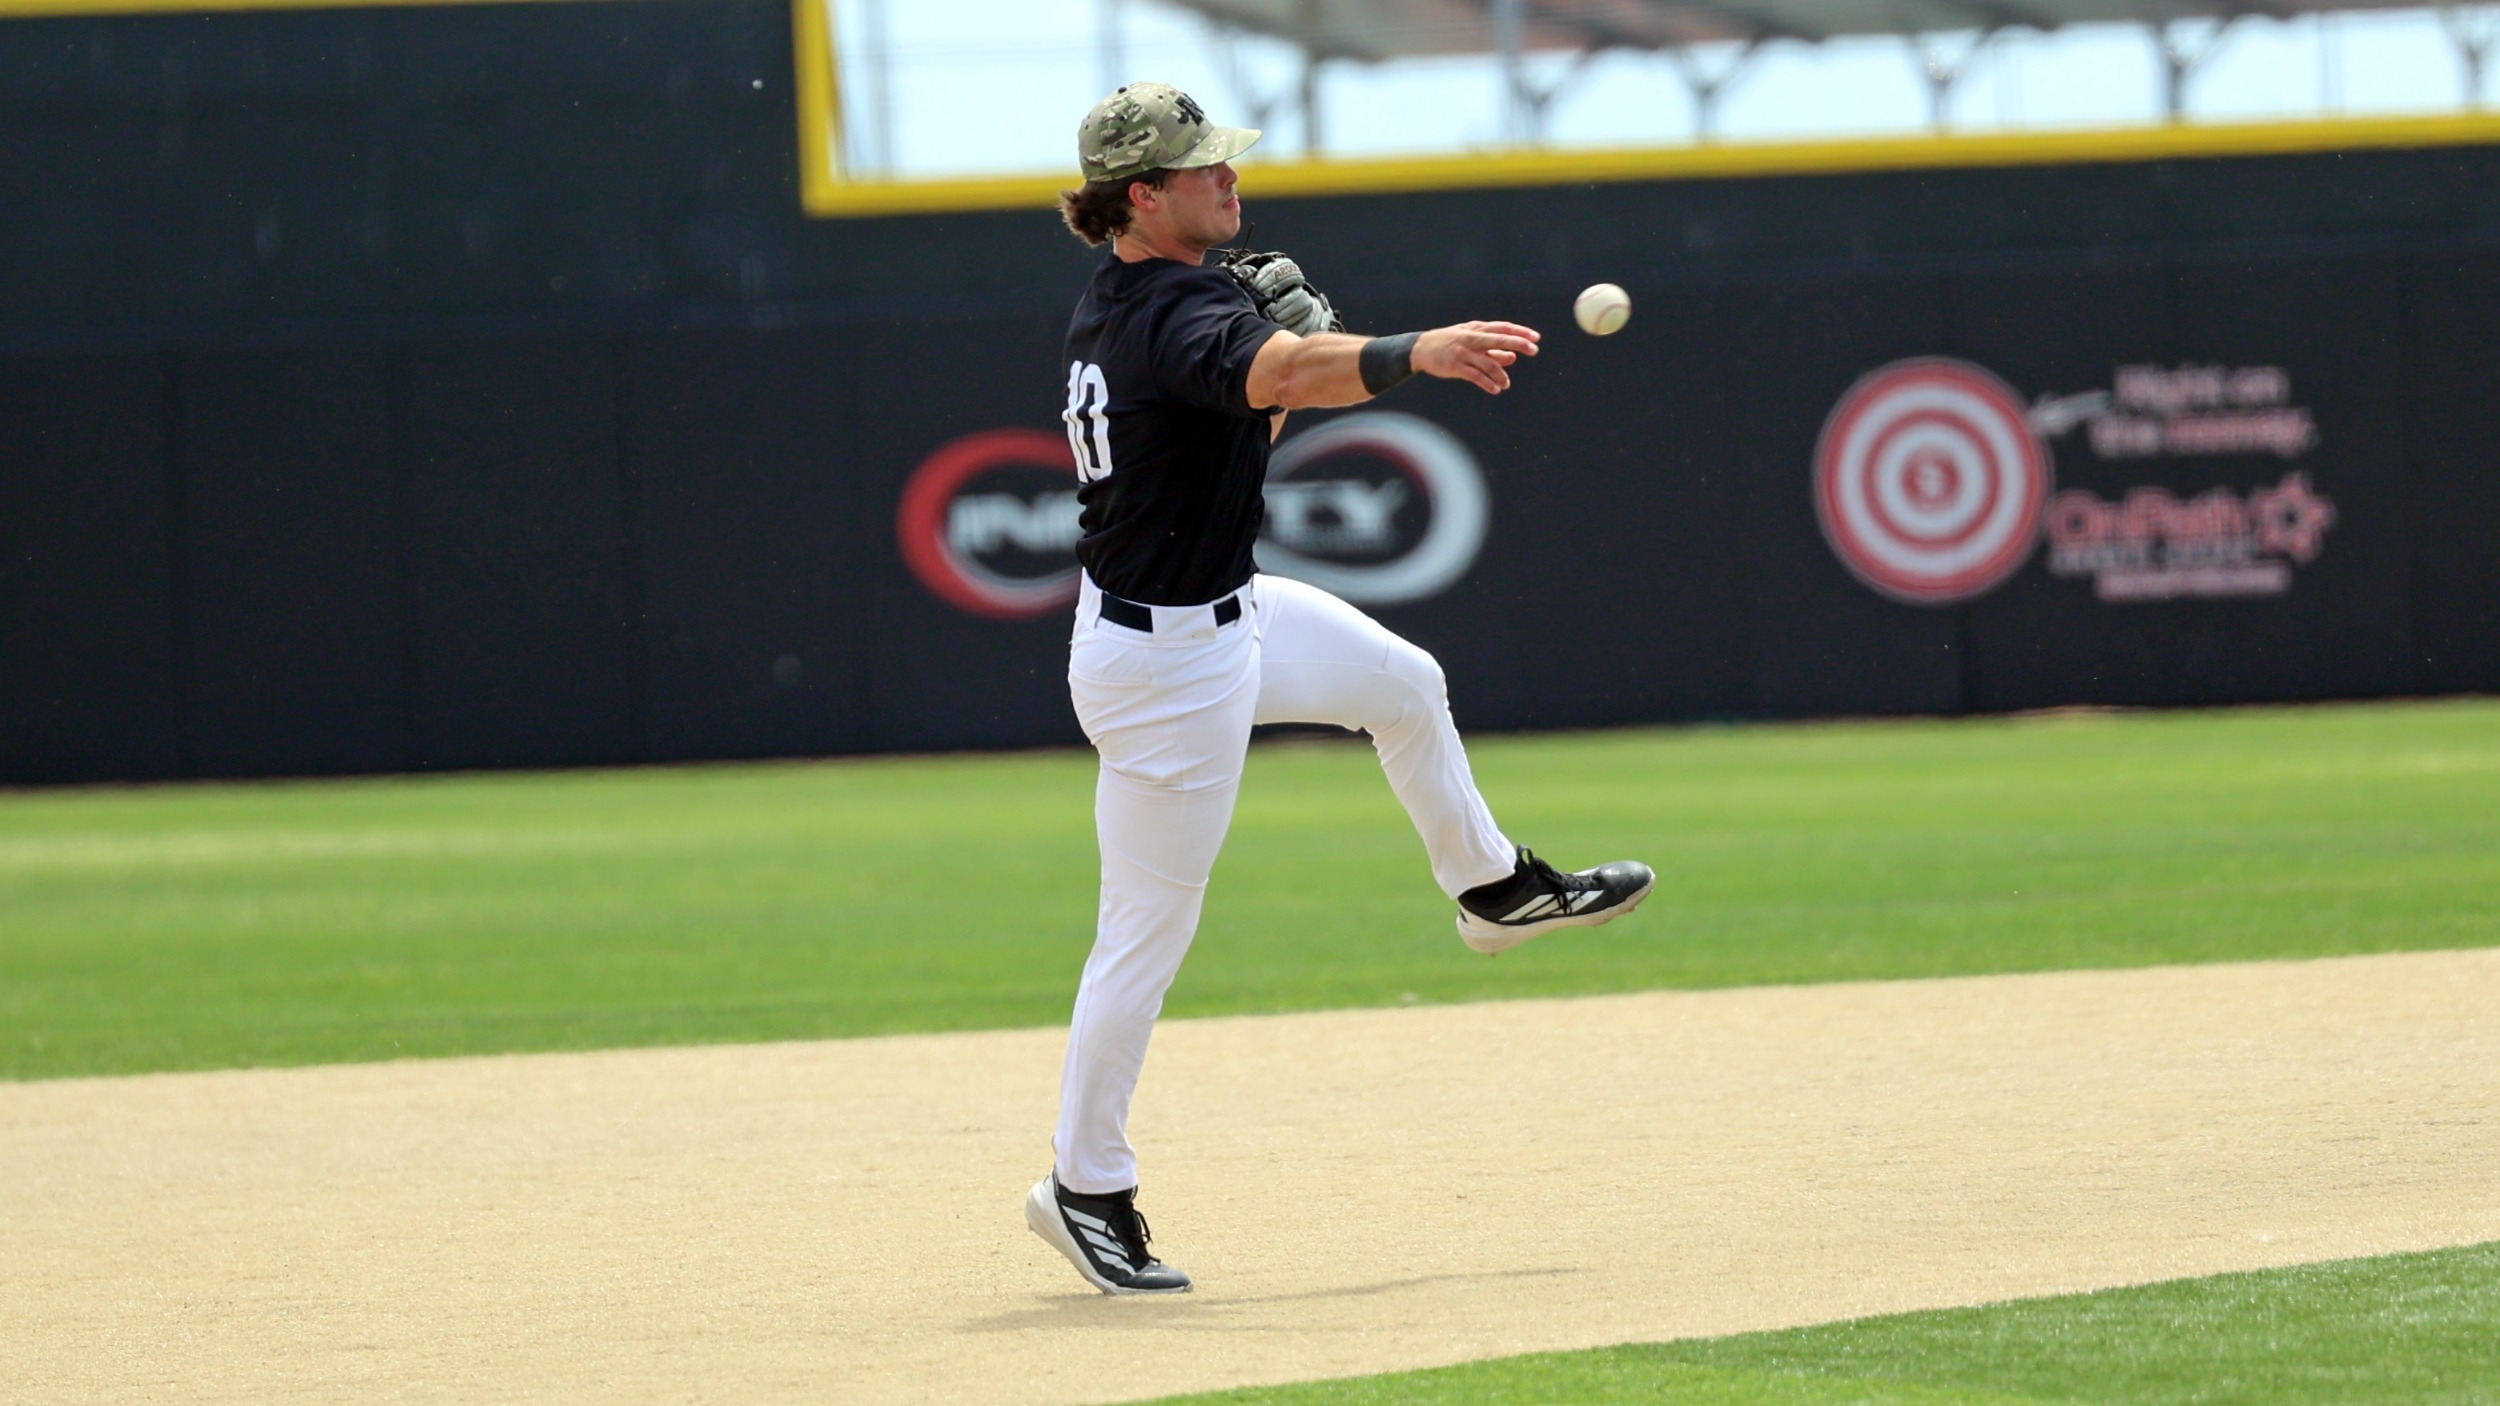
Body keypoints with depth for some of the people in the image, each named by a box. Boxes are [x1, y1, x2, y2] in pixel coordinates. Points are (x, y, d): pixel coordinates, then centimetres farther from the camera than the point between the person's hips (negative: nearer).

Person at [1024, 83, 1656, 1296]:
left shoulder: (1118, 300, 2)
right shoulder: (1173, 316, -28)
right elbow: (1268, 372, -51)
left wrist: (1295, 369, -4)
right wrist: (1412, 355, -66)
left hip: (1221, 613, 10)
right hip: (1166, 665, -10)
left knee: (1403, 683, 26)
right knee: (1149, 931, 0)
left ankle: (1492, 888, 47)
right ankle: (1086, 1189, 11)